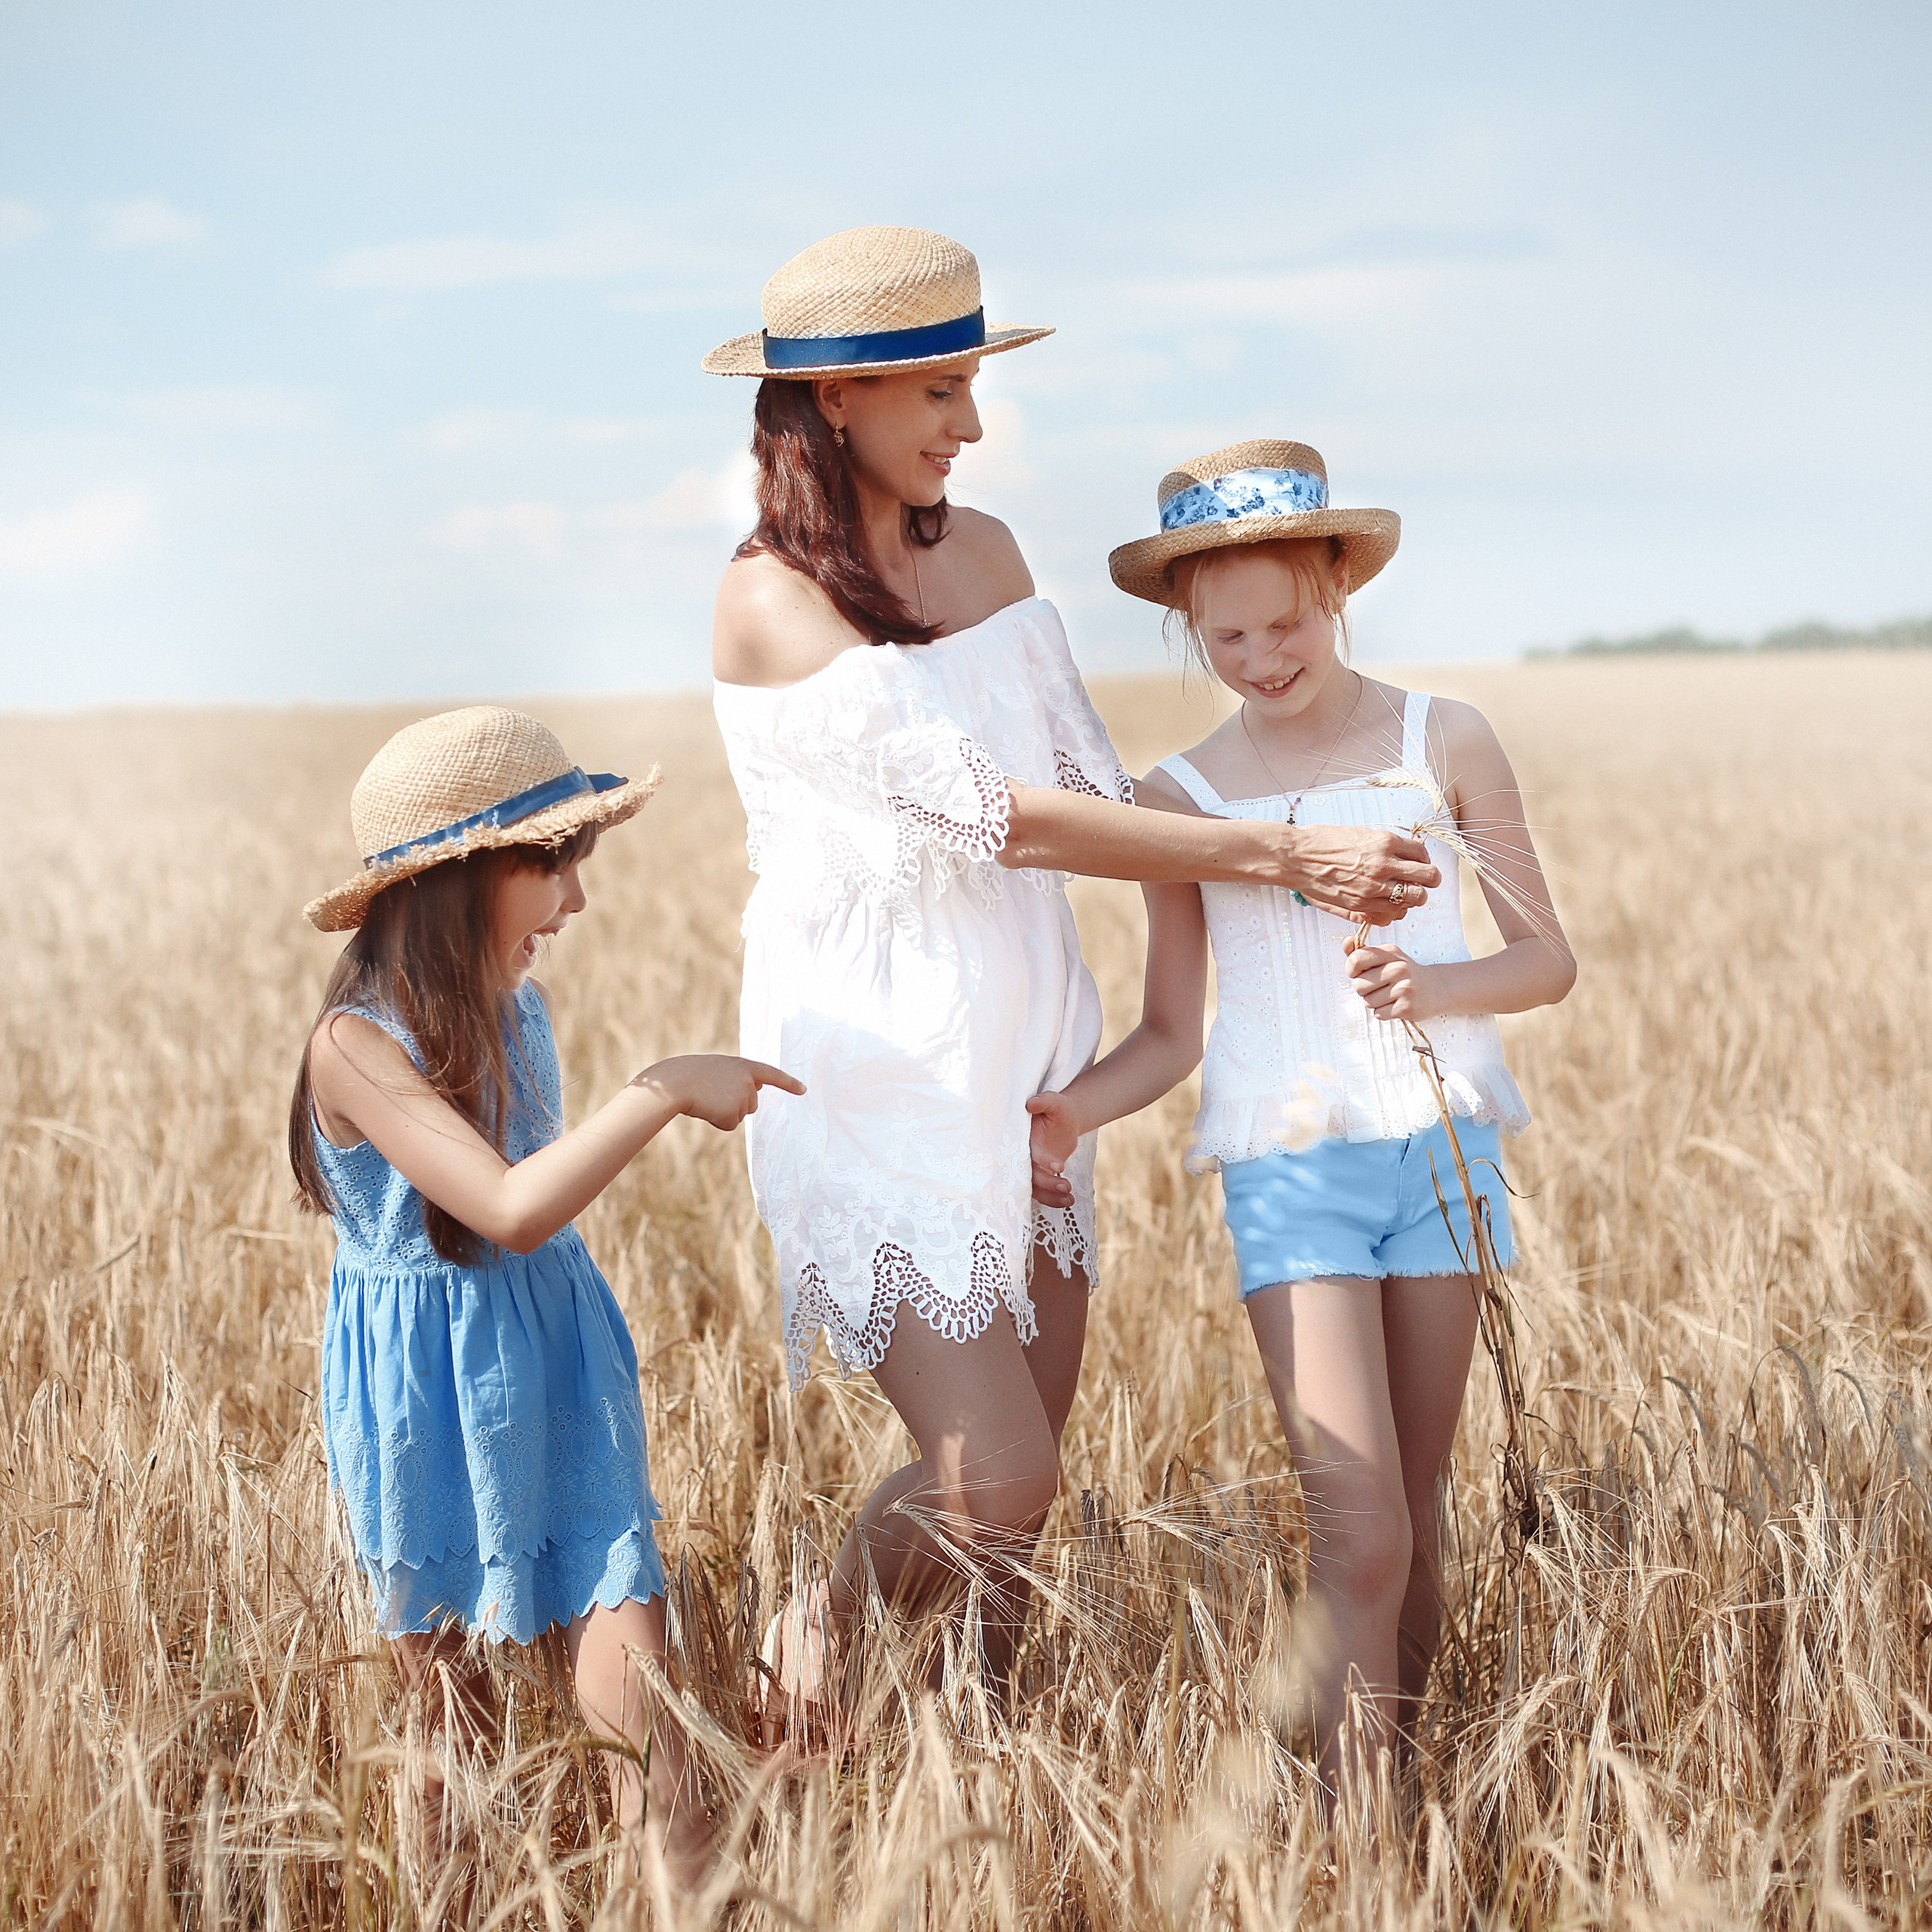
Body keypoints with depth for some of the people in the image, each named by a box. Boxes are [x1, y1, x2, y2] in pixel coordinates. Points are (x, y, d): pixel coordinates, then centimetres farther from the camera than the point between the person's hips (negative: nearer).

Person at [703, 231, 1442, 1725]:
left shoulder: (983, 551, 8)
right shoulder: (771, 598, -14)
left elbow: (1095, 789, 7)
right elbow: (1001, 817, -20)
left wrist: (1326, 886, -7)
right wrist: (1285, 855, -21)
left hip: (1023, 1064, 7)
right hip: (879, 1077, -6)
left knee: (1034, 1458, 9)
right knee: (997, 1481, -10)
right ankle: (815, 1635, 18)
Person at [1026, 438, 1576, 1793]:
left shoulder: (1445, 744, 4)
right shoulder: (1182, 799, 4)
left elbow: (1548, 959, 6)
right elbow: (1172, 1034, 6)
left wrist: (1436, 988, -14)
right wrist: (1073, 1110, -13)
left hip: (1441, 1147, 1)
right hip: (1291, 1172, -1)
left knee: (1413, 1522, 9)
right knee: (1361, 1538, -12)